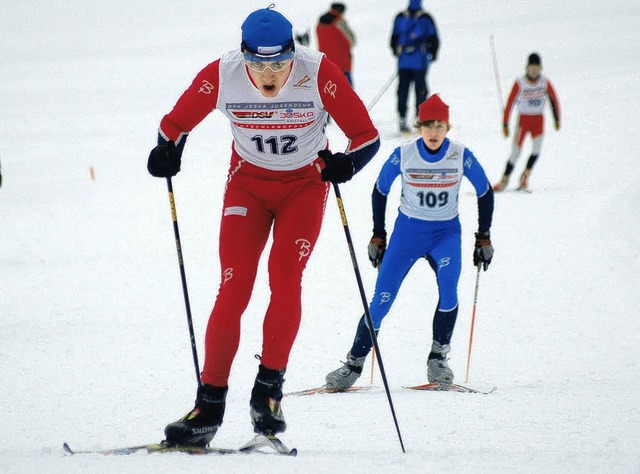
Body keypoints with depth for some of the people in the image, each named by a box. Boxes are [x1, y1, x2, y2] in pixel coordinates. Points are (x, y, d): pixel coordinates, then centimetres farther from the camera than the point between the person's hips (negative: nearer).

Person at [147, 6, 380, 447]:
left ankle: (269, 393, -6)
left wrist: (346, 164, -37)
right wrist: (167, 153, -25)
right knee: (234, 288, -12)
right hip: (248, 182, 1)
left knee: (285, 279, -19)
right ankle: (210, 404, -9)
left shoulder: (319, 74, -24)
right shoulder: (221, 76, -20)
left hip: (305, 183, -1)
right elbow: (177, 123, -4)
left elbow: (367, 136, -17)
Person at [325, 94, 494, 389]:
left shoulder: (461, 157, -10)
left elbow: (485, 192, 4)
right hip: (407, 231, 0)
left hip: (446, 233, 0)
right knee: (382, 300, -10)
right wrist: (378, 236, 5)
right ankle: (354, 364, 0)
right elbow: (380, 191, 5)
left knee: (448, 287, -27)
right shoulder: (403, 155, -11)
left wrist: (484, 237, 3)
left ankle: (438, 359, -14)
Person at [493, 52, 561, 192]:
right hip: (523, 119, -2)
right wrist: (505, 125, -10)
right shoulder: (520, 84, -13)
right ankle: (504, 180, 12)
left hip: (538, 120, 2)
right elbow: (509, 104, -10)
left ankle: (525, 176, -6)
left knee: (537, 147, -19)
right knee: (516, 151, -3)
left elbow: (554, 100, 12)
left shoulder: (545, 83, -3)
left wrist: (557, 119, 17)